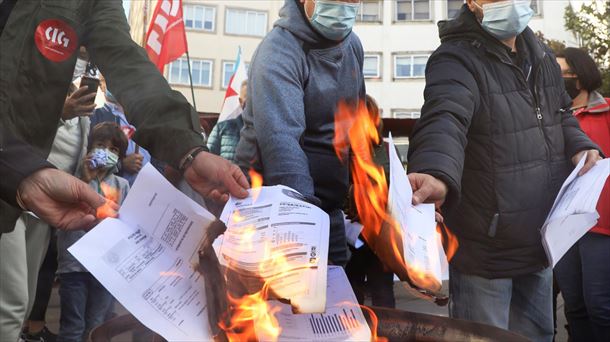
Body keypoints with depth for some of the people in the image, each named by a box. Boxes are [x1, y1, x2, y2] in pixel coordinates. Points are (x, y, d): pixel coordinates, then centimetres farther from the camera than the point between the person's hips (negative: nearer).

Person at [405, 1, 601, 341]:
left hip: (539, 244, 8)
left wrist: (579, 146, 2)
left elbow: (561, 113, 24)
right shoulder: (457, 60, -17)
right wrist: (437, 175, -58)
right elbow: (444, 122, -37)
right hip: (485, 249, -8)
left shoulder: (542, 55, 10)